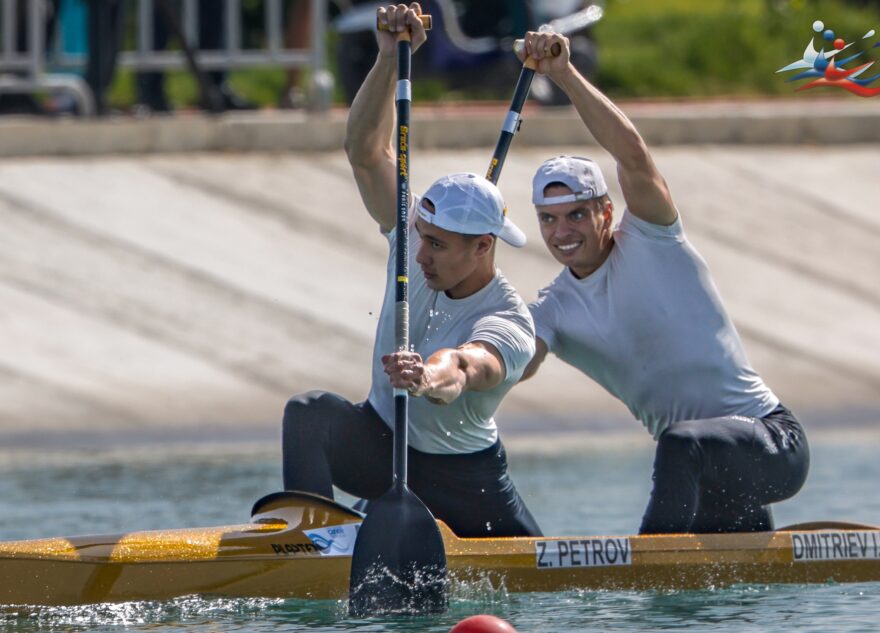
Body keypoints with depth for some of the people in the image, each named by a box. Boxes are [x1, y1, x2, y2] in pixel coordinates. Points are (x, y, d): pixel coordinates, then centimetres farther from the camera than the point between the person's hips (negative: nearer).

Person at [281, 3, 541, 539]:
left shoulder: (509, 323, -28)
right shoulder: (418, 245, -11)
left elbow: (462, 368, -52)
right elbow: (367, 153, -15)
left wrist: (428, 380, -76)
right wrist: (391, 57, -27)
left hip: (463, 478, -2)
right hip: (378, 445, 2)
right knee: (309, 413, -29)